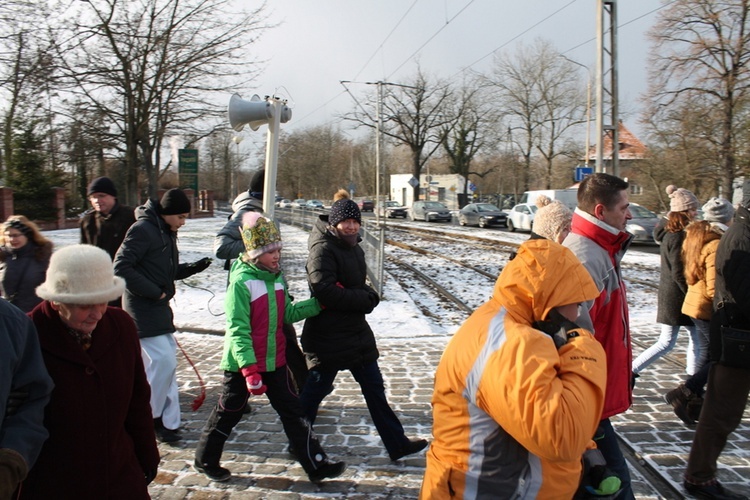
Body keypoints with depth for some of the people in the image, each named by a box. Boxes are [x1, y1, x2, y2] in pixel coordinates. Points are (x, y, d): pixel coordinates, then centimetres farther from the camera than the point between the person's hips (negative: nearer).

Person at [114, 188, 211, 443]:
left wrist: (193, 268, 2)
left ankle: (167, 421, 19)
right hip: (143, 309, -9)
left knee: (167, 362, 11)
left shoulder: (167, 232, 13)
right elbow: (121, 268, -20)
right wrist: (154, 291, -19)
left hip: (159, 307, 9)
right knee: (162, 361, -11)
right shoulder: (142, 230, -15)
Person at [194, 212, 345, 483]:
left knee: (293, 412, 8)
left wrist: (320, 302, 0)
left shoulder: (276, 277, 4)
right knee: (227, 414, 11)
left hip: (274, 361, 7)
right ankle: (205, 460, 33)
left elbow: (288, 313, 8)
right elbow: (238, 330, -22)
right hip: (243, 364, -6)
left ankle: (316, 465, 14)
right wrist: (249, 369, -26)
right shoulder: (241, 282, -19)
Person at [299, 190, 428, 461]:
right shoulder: (323, 249, -17)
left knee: (374, 386, 12)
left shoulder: (354, 248, 10)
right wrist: (365, 299, -19)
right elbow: (324, 291, -28)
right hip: (327, 336, -9)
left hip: (356, 331, 9)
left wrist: (367, 296, -7)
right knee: (316, 387, 6)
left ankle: (396, 443, 21)